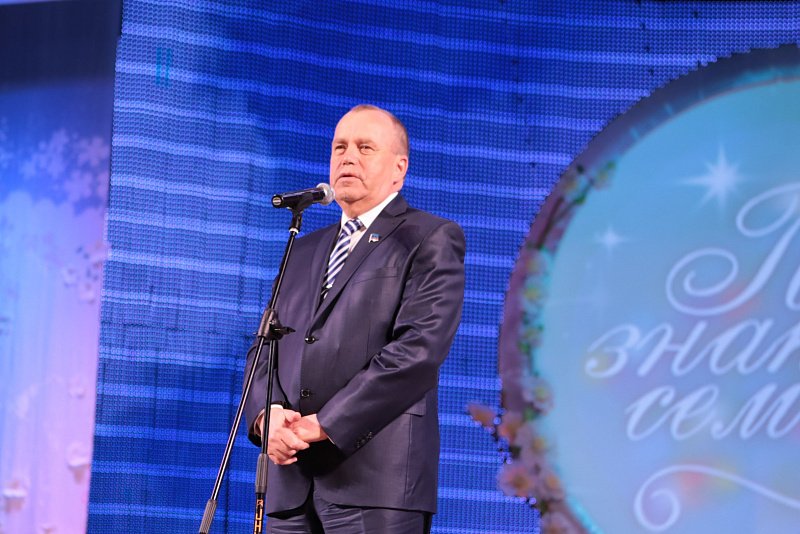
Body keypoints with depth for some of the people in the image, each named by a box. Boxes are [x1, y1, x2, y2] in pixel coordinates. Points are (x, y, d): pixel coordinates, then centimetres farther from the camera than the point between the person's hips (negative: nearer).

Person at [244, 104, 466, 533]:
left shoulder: (431, 240, 3)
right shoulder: (304, 252, 24)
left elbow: (419, 348, -10)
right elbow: (266, 348, 19)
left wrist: (325, 425, -13)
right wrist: (267, 415, -3)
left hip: (376, 481, -5)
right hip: (292, 485, 6)